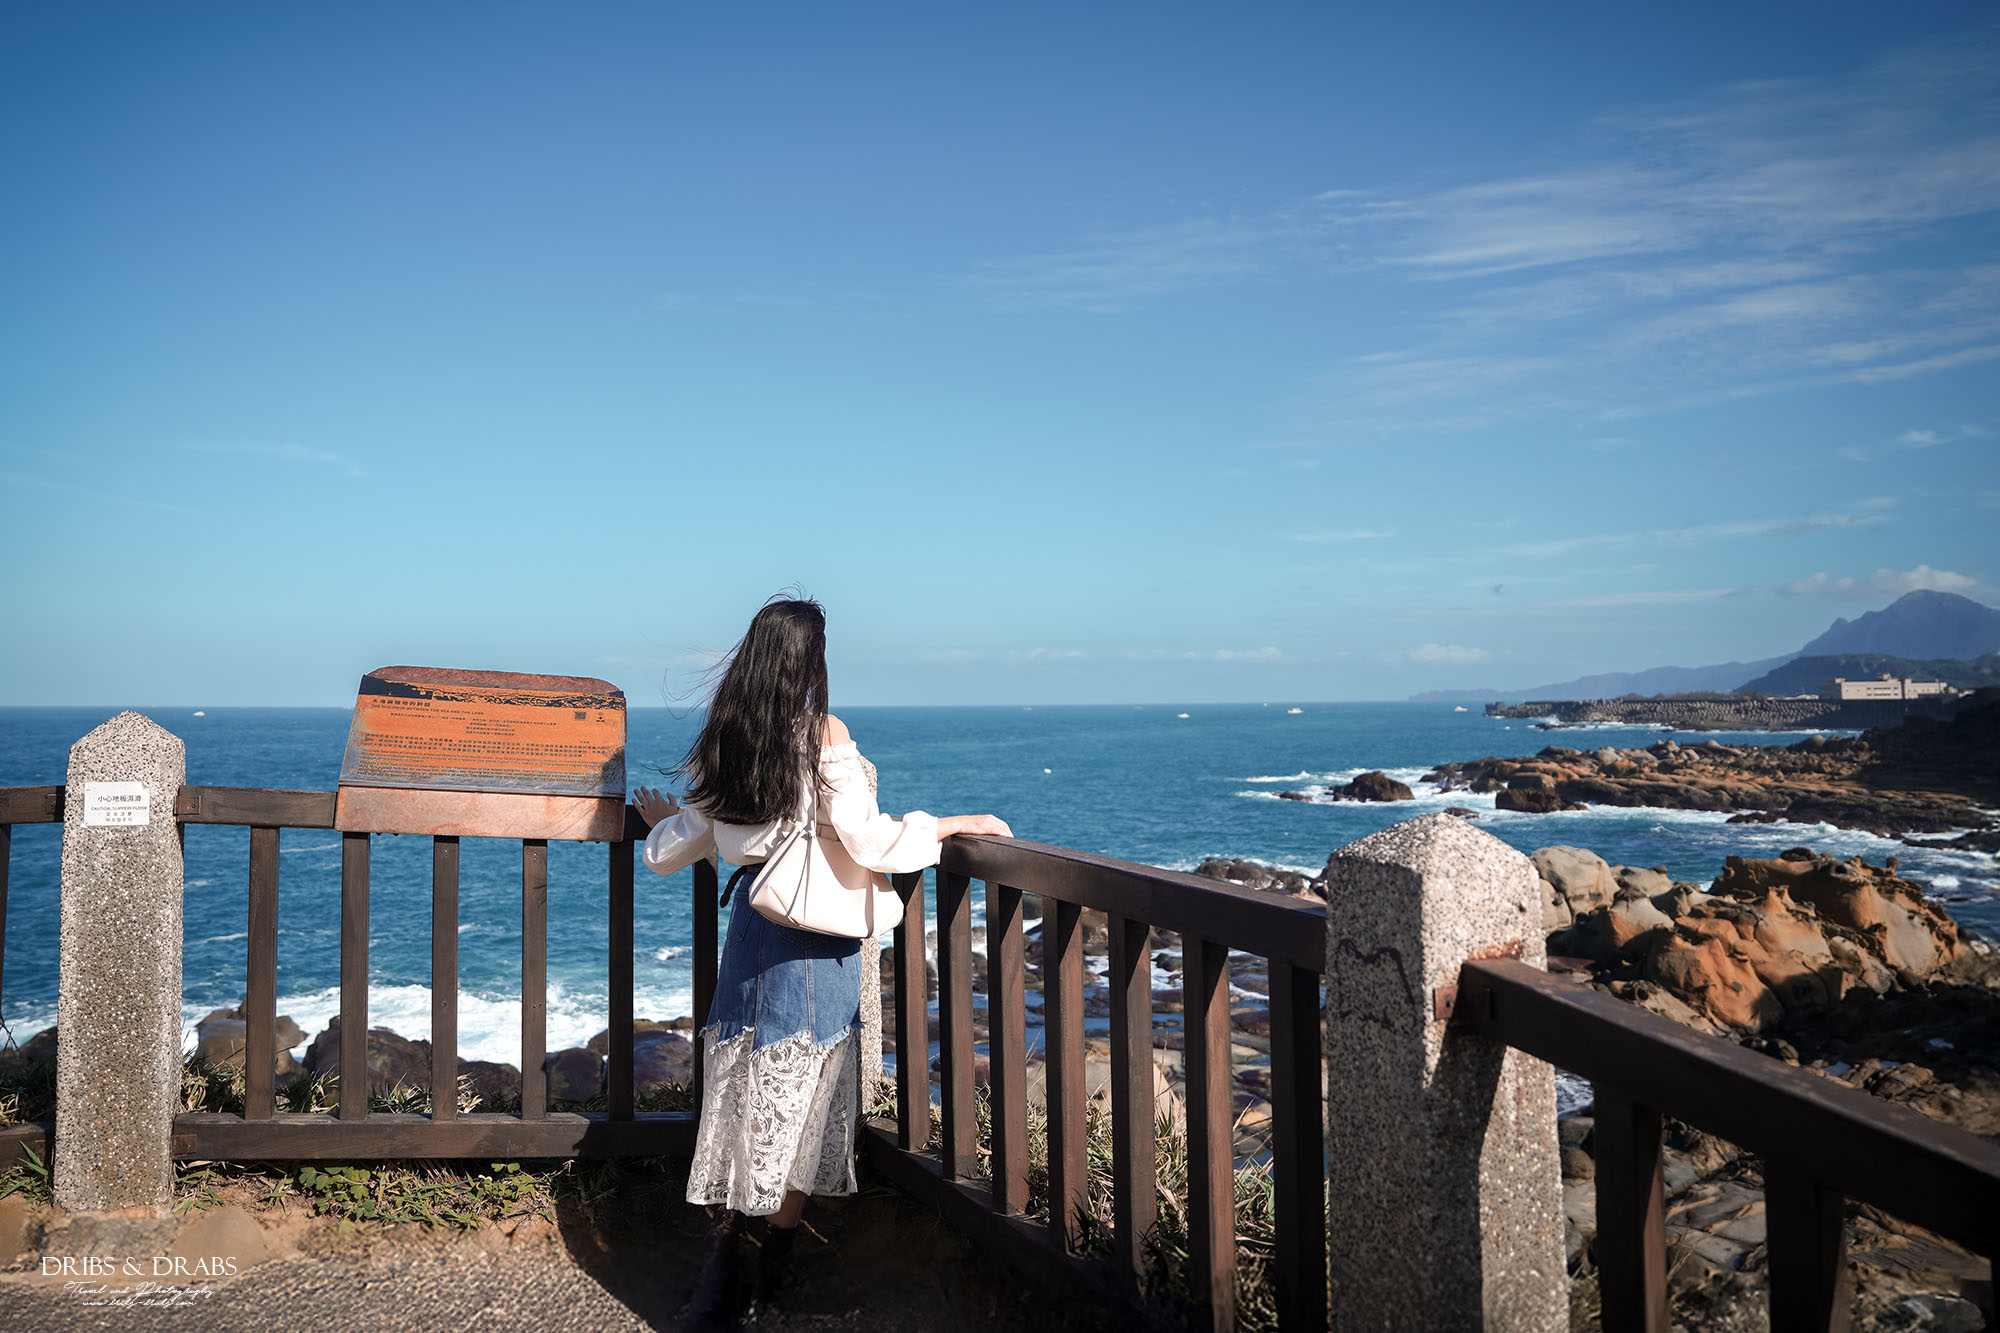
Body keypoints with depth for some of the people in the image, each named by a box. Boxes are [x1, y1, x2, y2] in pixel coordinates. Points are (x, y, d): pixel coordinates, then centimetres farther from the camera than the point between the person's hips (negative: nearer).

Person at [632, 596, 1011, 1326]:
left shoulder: (726, 741, 4)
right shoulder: (824, 735, -14)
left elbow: (670, 851, 12)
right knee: (798, 1104, 6)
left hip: (751, 929, 5)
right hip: (814, 942, -5)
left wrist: (660, 819, 35)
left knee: (743, 1096, 14)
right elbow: (870, 843, -20)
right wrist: (961, 822, -9)